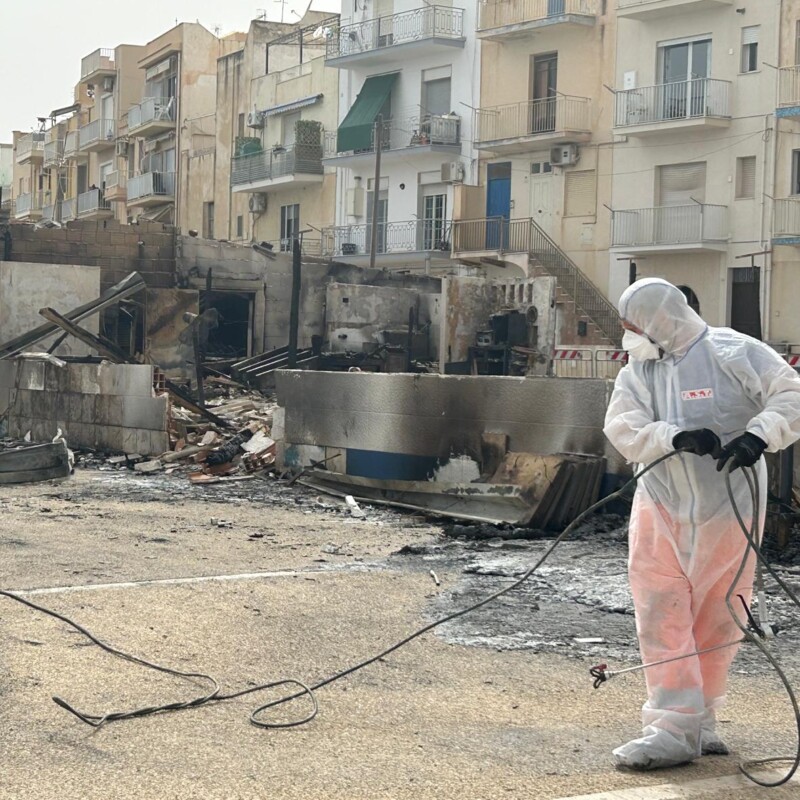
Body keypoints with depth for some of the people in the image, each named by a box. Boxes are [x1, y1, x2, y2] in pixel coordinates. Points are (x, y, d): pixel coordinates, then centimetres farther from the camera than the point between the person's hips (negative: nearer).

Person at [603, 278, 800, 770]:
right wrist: (676, 437, -26)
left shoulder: (733, 354, -8)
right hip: (662, 509, 3)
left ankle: (698, 719, 21)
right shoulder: (637, 373, 5)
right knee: (662, 616, -7)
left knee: (717, 620, 6)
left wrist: (759, 435, -27)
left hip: (727, 511, -3)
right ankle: (676, 729, -4)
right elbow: (623, 430, -9)